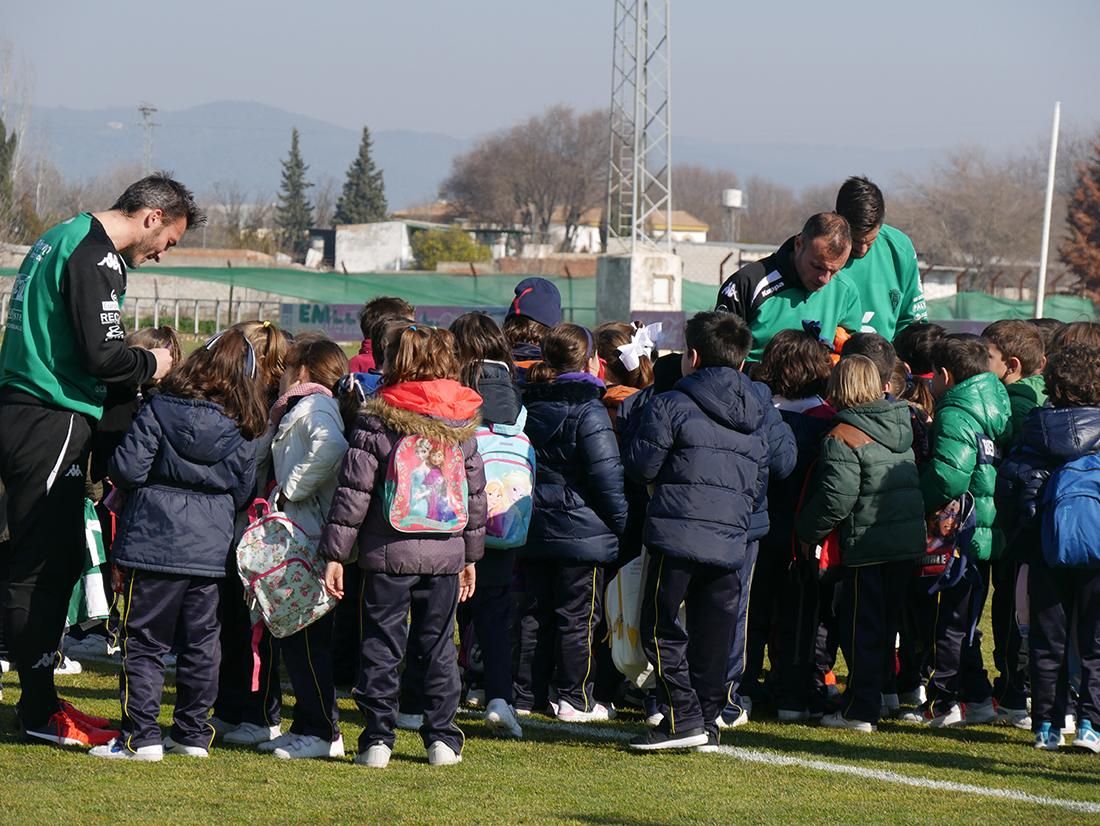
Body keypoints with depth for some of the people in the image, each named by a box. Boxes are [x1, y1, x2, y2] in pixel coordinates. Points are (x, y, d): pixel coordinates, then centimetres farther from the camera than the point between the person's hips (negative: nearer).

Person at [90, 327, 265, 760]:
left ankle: (141, 736, -4)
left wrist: (135, 489, 9)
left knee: (143, 643, 1)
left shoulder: (160, 410, -9)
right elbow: (243, 492, 9)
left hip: (153, 545, -4)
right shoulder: (243, 431, 2)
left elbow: (127, 468, -12)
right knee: (200, 642, 13)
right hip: (209, 549, 4)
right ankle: (193, 735, 18)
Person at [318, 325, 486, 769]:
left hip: (388, 553, -3)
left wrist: (335, 553, -3)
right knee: (439, 645, 12)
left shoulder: (376, 422, -8)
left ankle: (377, 739, 4)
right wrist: (470, 553, 21)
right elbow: (476, 494, 11)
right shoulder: (461, 424, 5)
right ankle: (442, 738, 13)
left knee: (381, 647, 4)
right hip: (445, 553, 3)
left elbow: (353, 492, -9)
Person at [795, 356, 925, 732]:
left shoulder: (843, 437, -13)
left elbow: (836, 500, -17)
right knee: (887, 625, 16)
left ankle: (860, 711, 1)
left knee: (861, 629, 0)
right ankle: (877, 694, 23)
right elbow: (914, 482, 15)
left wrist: (807, 532, -4)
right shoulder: (903, 428, 9)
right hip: (909, 541, 7)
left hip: (866, 543, -7)